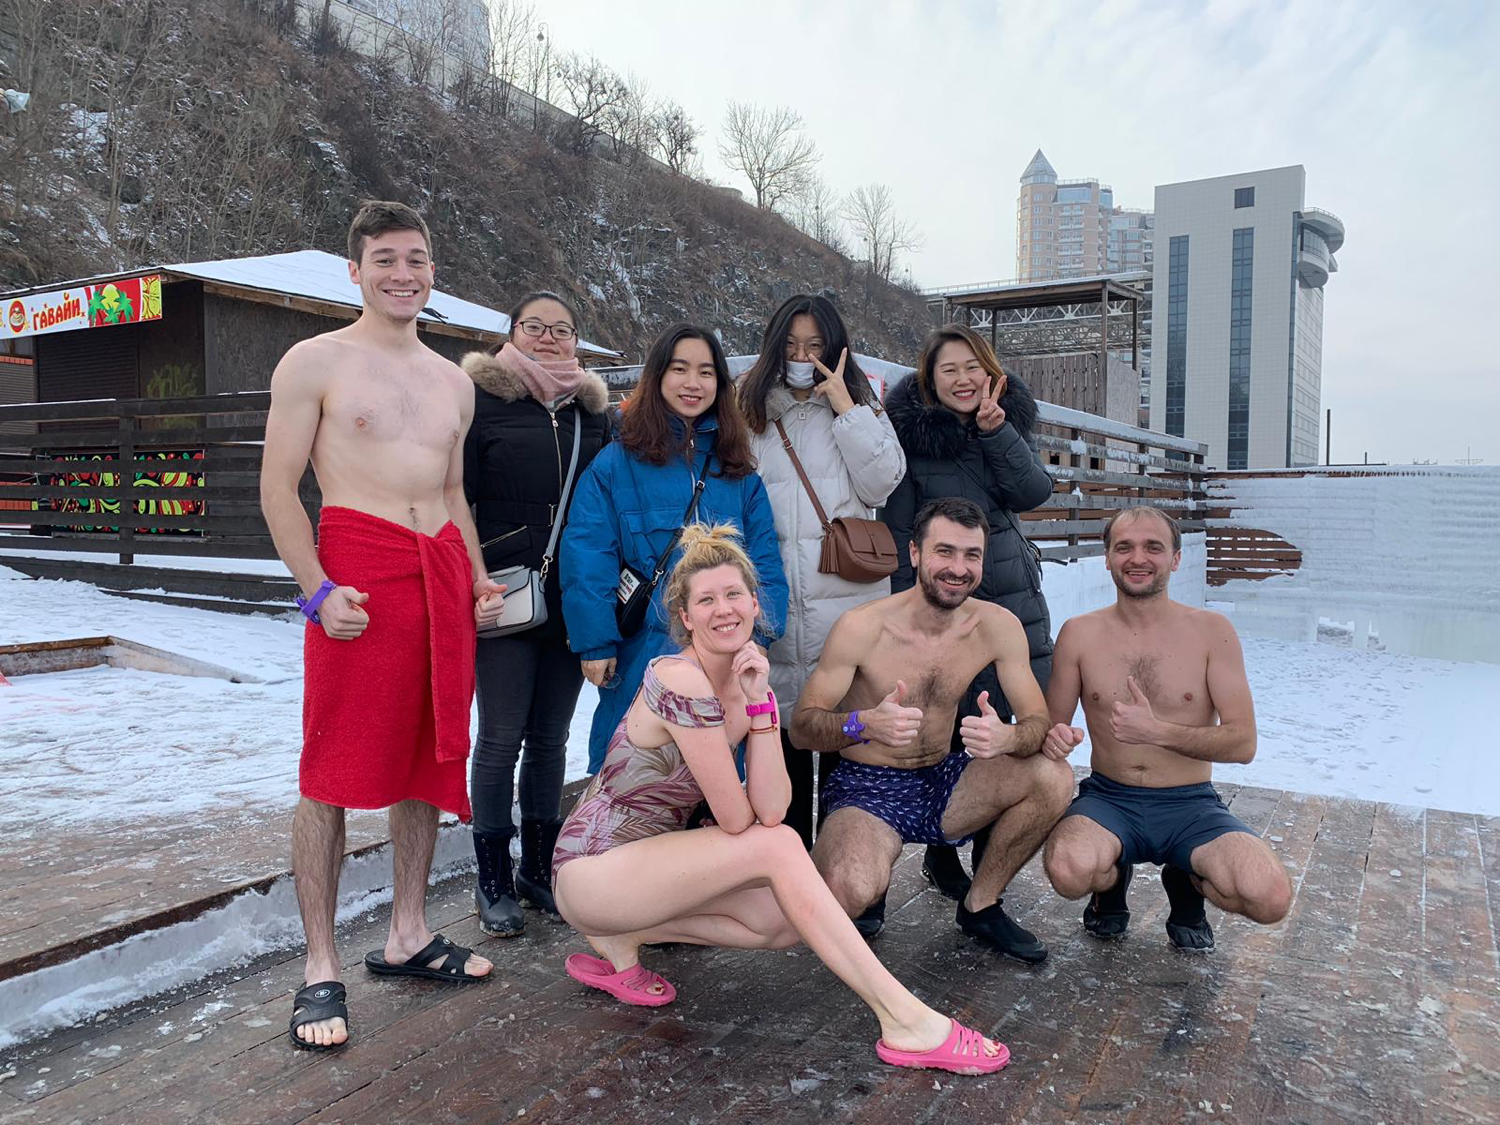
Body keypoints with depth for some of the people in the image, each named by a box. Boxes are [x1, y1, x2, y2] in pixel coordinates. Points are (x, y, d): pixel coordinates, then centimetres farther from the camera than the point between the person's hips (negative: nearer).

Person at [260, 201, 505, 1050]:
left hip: (443, 576, 6)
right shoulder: (317, 361, 1)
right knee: (333, 774, -3)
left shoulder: (453, 383, 18)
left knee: (428, 758, 10)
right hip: (358, 570, -6)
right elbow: (278, 487, -3)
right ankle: (322, 969, 7)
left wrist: (478, 578, 10)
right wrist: (319, 590, -15)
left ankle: (409, 936, 25)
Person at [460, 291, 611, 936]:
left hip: (573, 596, 4)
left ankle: (538, 868, 25)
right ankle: (493, 879, 16)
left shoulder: (591, 407, 12)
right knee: (501, 736, 1)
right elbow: (454, 495, -4)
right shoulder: (482, 398, -1)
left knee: (551, 735, 12)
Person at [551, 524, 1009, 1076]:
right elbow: (738, 821, -21)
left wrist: (759, 701, -22)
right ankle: (904, 1021, -19)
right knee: (778, 846, -22)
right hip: (590, 871, -7)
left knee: (787, 920, -9)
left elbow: (770, 809, -16)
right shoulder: (679, 681, -25)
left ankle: (624, 938, 6)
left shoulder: (747, 680, -1)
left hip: (648, 858, 7)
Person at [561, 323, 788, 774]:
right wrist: (595, 643, -12)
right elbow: (587, 561, -7)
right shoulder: (617, 462, -3)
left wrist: (760, 629, -7)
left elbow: (764, 558, 6)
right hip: (642, 656, -3)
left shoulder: (738, 470, 9)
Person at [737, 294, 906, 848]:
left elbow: (881, 483, -1)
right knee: (782, 732, 3)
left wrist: (846, 408, -4)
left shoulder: (861, 406, 13)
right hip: (774, 596, 1)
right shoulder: (751, 410, 15)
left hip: (845, 594, -1)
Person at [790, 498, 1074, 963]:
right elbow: (802, 725, -14)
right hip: (866, 789, -4)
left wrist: (1006, 737, -31)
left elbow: (1037, 721, -6)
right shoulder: (861, 627, -17)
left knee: (1054, 779, -19)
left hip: (943, 783, 4)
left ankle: (980, 905, 4)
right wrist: (863, 725, -37)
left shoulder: (998, 626, -6)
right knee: (850, 890, -34)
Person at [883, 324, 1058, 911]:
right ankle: (940, 855, 16)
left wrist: (996, 429, -15)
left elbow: (1034, 492, -6)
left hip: (1010, 598, 4)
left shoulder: (1009, 421, 10)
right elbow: (898, 534, -4)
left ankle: (989, 849, 25)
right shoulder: (908, 434, -5)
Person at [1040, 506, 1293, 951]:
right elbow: (1051, 727, 4)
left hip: (1191, 805, 0)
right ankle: (1113, 882, 6)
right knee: (1068, 872, -34)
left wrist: (1156, 731, -22)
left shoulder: (1211, 630, -3)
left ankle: (1186, 883, 9)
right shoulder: (1079, 633, -1)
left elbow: (1243, 742, -7)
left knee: (1270, 899, -27)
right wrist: (1054, 740, -21)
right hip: (1109, 800, 0)